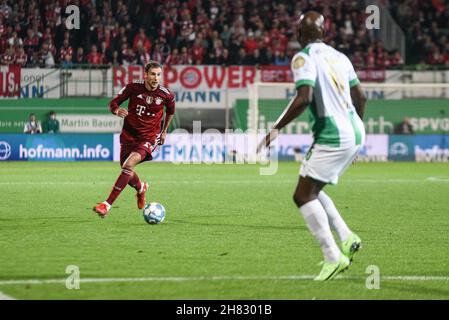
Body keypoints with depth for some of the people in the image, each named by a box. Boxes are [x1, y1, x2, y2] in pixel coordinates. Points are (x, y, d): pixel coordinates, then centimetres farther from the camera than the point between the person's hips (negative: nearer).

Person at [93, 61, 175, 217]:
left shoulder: (167, 95, -10)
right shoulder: (133, 88, -11)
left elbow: (170, 111, 13)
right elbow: (113, 103, -3)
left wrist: (164, 131, 21)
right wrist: (117, 110, -26)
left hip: (149, 138, -3)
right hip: (129, 134, 3)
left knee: (129, 164, -25)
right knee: (128, 174, 11)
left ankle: (107, 204, -25)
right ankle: (141, 188, 49)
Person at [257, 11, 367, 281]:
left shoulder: (304, 58, -9)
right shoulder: (339, 57, 15)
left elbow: (304, 98, -23)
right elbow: (360, 98, 19)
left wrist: (276, 129, -15)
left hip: (333, 138, -8)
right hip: (355, 133, 8)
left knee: (303, 195, -4)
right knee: (312, 190, 20)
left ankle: (333, 257, -12)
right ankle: (347, 238, 8)